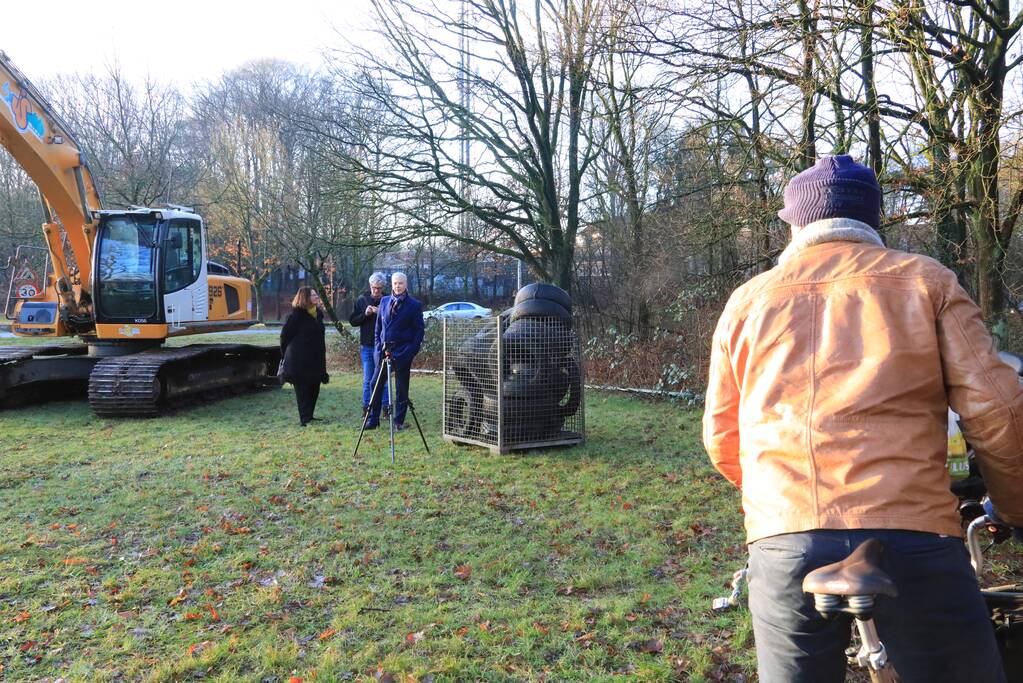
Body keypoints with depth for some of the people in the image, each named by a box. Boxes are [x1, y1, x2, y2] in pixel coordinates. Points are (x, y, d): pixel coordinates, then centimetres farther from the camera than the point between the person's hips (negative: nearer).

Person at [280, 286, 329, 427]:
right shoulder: (297, 315, -11)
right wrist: (286, 354, 0)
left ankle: (309, 416, 21)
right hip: (300, 361, -7)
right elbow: (285, 335, -8)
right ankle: (304, 419, 0)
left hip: (315, 359, 7)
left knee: (314, 388, 10)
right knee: (302, 389, -3)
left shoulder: (318, 313, 11)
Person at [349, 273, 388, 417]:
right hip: (366, 346, 2)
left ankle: (386, 407, 8)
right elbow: (352, 321, 6)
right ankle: (366, 408, 12)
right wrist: (365, 314, -11)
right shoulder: (362, 300, 6)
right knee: (368, 379, 6)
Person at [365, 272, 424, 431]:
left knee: (401, 388, 4)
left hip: (402, 352, -4)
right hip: (384, 350, 4)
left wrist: (411, 351, -10)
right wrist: (379, 346, 6)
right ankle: (373, 420, 9)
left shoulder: (414, 305, -1)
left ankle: (399, 421, 13)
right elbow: (378, 326, 15)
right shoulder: (384, 301, 11)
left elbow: (419, 330, -2)